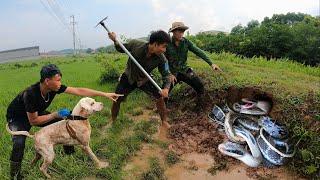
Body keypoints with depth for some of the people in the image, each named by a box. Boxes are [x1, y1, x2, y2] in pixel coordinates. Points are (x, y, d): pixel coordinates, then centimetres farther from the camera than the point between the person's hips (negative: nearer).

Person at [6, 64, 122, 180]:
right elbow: (33, 121, -30)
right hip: (17, 118, -6)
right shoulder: (31, 94, -39)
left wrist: (105, 94, -25)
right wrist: (56, 114, -31)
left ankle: (69, 151, 16)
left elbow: (79, 91, -24)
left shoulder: (54, 87, -24)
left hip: (36, 113, 6)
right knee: (19, 143, -27)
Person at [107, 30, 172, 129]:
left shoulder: (161, 59, -26)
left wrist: (166, 88, -36)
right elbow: (121, 49, -7)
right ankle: (112, 121, 29)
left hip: (145, 80, 1)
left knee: (159, 97, -11)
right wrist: (114, 40, -27)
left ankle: (164, 122, 11)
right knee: (117, 99, 1)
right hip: (128, 77, 0)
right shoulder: (135, 44, -27)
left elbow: (166, 74, -16)